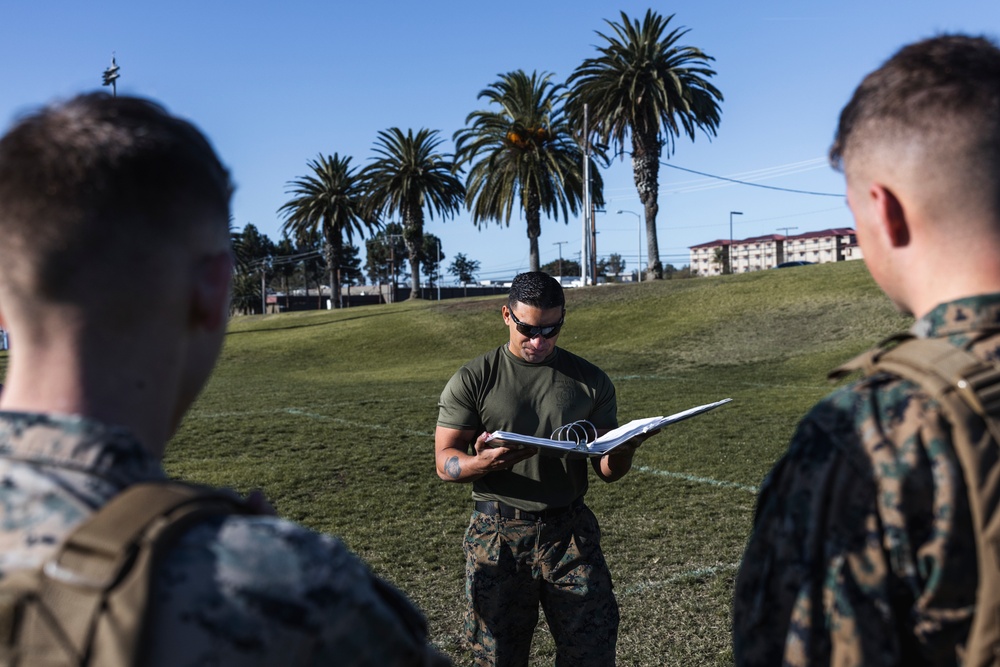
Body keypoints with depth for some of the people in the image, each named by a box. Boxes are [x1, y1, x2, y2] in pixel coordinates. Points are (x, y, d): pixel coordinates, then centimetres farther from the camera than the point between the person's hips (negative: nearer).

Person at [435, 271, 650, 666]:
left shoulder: (590, 381, 5)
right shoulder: (472, 381, -1)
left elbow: (607, 471, 7)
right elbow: (445, 462, -3)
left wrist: (623, 452, -17)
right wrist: (482, 463, -24)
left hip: (571, 533, 1)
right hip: (498, 536, -1)